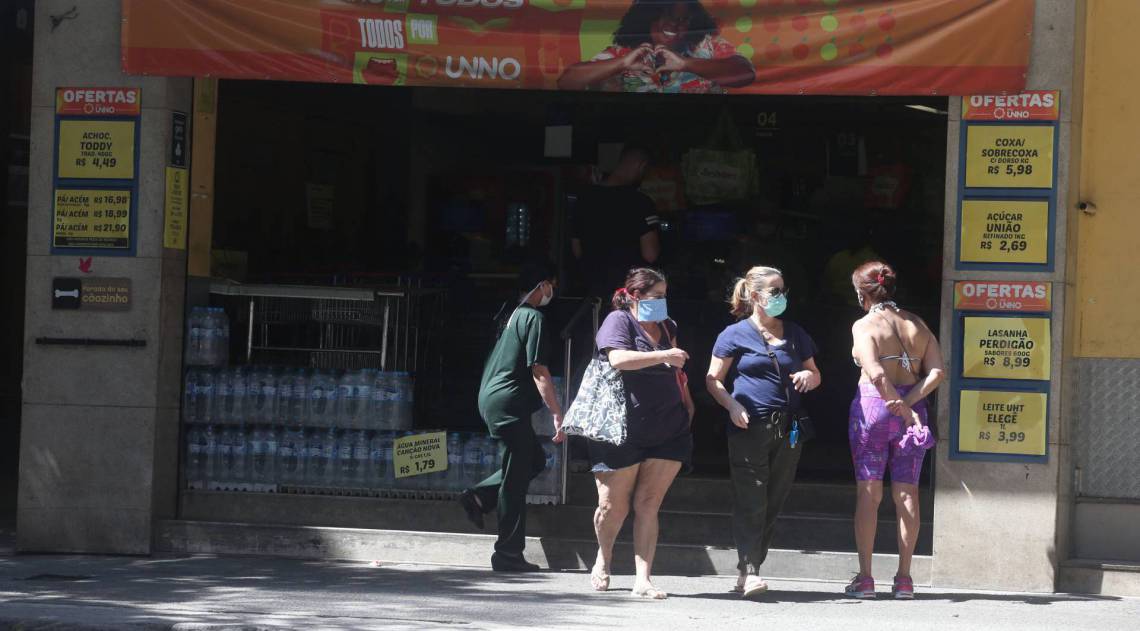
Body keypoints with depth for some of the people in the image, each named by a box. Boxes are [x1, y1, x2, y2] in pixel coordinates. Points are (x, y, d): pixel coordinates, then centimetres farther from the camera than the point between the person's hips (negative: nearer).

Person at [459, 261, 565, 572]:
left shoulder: (511, 315, 16)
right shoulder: (534, 317, -11)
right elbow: (539, 372, -16)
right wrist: (558, 416, -15)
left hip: (491, 398, 9)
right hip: (508, 403, -9)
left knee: (535, 459, 20)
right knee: (515, 480, -4)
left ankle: (479, 496, 8)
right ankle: (508, 554, -2)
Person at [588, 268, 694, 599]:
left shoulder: (667, 327, 17)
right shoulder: (618, 321, -5)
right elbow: (620, 359, -23)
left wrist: (687, 404, 22)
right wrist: (664, 356, -21)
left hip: (667, 433, 5)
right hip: (622, 432, -5)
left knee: (648, 507, -1)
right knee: (614, 506, 3)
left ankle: (643, 578, -3)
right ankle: (603, 561, 30)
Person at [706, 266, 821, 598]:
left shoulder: (795, 334, 16)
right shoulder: (735, 334, 2)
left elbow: (814, 373, 25)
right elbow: (713, 380, 2)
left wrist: (809, 376, 0)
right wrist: (732, 405, -15)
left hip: (787, 430, 5)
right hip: (749, 428, -5)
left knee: (774, 502, 5)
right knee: (750, 501, -11)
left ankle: (749, 570, 13)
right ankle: (749, 571, -13)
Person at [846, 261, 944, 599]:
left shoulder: (864, 326, -5)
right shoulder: (917, 324, 10)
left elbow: (876, 374, -19)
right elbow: (936, 372, -1)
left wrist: (903, 409, -15)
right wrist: (908, 403, -9)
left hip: (872, 406, -4)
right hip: (911, 407, 4)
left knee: (868, 493, 1)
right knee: (907, 494, 6)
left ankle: (865, 577, -1)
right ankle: (904, 578, 4)